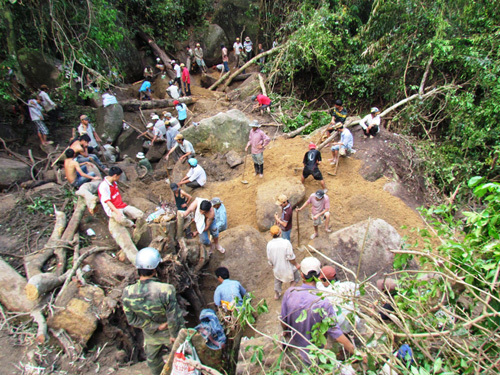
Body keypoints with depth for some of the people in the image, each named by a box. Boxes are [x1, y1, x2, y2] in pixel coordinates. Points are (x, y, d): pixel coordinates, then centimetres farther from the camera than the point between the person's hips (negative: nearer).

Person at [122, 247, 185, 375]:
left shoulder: (127, 293, -25)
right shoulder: (165, 290, -38)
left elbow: (132, 319, -12)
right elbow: (174, 318, -27)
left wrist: (155, 327, -10)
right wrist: (175, 335, -8)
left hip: (150, 335, 3)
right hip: (169, 333, -3)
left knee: (153, 359, 32)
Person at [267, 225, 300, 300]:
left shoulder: (269, 244, -15)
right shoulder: (286, 243, -27)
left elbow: (269, 259, -3)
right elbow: (290, 257, -21)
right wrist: (296, 264, -4)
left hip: (277, 268, 4)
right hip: (287, 268, -4)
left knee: (277, 281, 30)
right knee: (296, 277, 26)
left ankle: (276, 295, 48)